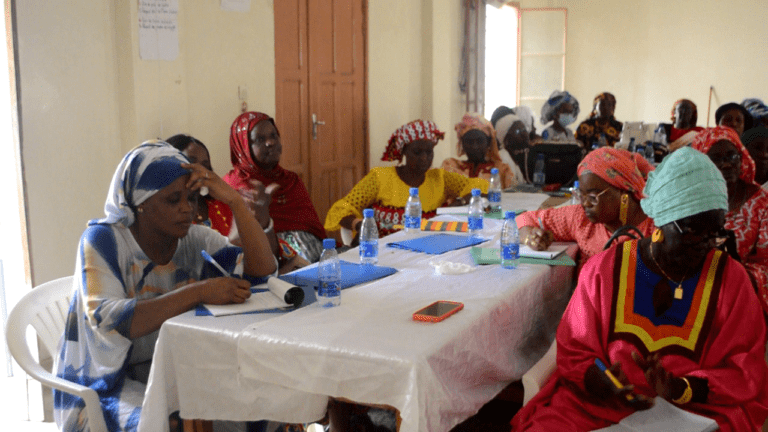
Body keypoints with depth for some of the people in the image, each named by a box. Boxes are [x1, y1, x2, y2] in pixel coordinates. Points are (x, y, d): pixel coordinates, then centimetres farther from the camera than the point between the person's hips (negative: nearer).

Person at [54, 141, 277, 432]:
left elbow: (263, 272, -8)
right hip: (112, 383, -4)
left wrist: (234, 200, -16)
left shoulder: (197, 240, 3)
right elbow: (106, 322, -25)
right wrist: (199, 291, -34)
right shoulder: (102, 240, -9)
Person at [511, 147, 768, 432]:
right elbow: (574, 351, 7)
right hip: (598, 406, 1)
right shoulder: (604, 269, 3)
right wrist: (601, 383, -16)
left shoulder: (730, 279, 5)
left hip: (695, 408, 0)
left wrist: (683, 389, -15)